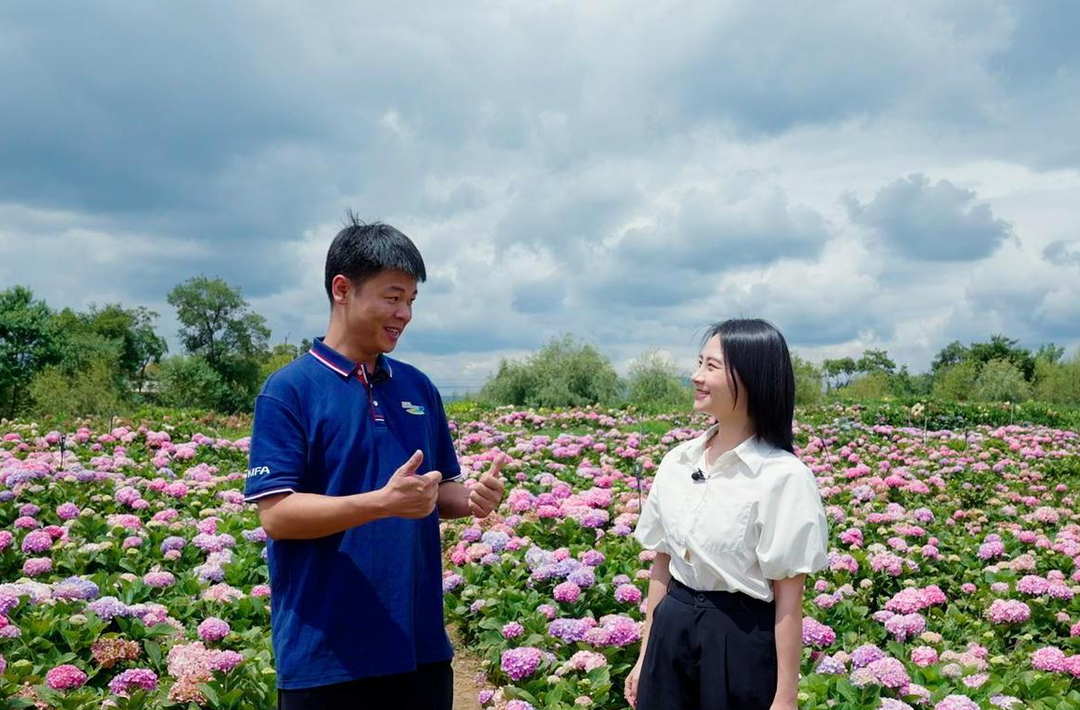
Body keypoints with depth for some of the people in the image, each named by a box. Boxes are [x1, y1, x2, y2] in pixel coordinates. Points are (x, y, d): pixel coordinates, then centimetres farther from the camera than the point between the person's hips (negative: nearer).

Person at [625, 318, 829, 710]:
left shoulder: (783, 477, -16)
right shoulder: (677, 462, 1)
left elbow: (788, 599, -13)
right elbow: (662, 564, 8)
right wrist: (646, 656, 12)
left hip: (741, 643, -5)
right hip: (672, 633, 5)